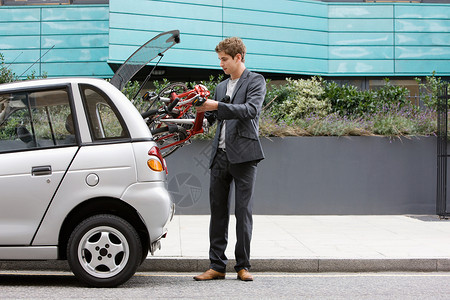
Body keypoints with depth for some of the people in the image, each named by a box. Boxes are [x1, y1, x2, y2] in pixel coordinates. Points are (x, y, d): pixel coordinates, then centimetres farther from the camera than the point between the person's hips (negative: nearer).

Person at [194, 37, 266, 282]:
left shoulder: (255, 81, 1)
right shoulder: (221, 87, 21)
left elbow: (251, 109, -15)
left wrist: (217, 106, -19)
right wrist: (204, 109, 2)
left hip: (243, 155, -6)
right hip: (220, 155, 6)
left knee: (243, 211, -3)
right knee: (218, 211, 5)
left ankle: (243, 266, 5)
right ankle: (217, 266, 9)